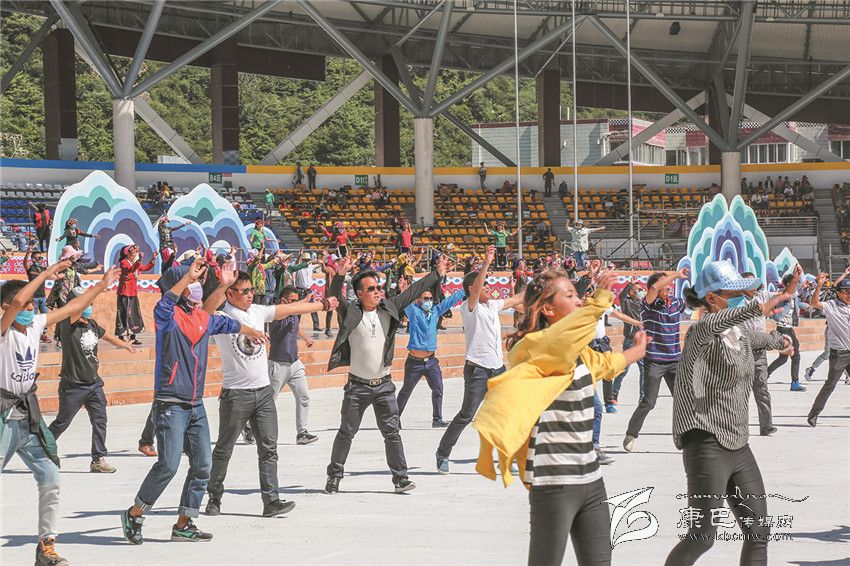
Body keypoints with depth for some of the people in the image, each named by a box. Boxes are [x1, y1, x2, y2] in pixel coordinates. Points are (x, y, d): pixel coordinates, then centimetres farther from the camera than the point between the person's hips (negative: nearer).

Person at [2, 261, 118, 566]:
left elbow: (71, 307, 16)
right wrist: (47, 273, -25)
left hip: (30, 416, 7)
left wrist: (102, 285, 18)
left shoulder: (35, 324, 7)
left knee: (50, 480, 3)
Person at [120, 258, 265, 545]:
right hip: (170, 405, -8)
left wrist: (249, 331, 53)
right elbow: (164, 305, -33)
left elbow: (226, 324, 35)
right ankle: (134, 515, 1)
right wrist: (188, 277, -40)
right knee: (168, 465, -16)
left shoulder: (204, 319, 13)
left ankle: (183, 525, 13)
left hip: (196, 406, 8)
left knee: (202, 465, 4)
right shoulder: (169, 317, -8)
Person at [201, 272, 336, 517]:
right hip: (236, 394, -6)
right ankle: (214, 498, 20)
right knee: (223, 451, 5)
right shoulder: (222, 317, -10)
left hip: (264, 391, 6)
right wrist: (223, 286, -47)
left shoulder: (257, 311, 10)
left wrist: (324, 304, 30)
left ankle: (271, 501, -5)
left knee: (269, 448, -2)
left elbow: (289, 308, 21)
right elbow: (206, 311, -33)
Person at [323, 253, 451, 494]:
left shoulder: (388, 309, 3)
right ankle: (334, 476, 18)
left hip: (384, 384, 2)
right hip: (358, 385, -2)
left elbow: (412, 292, 5)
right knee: (346, 433, 7)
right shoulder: (350, 312, -6)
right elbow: (335, 296, -21)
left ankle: (400, 477, 2)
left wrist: (437, 273, 5)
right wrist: (340, 275, -38)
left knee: (391, 432, 0)